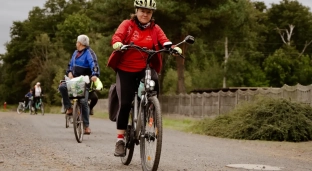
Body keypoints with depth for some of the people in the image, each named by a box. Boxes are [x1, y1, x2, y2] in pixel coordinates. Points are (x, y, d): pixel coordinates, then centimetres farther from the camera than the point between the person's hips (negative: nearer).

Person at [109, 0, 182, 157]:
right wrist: (117, 43, -40)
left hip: (145, 69, 1)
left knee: (154, 81, -32)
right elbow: (117, 36, -16)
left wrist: (174, 48, -32)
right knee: (125, 103, -8)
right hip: (126, 69, -1)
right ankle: (120, 139, 5)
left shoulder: (155, 29, 6)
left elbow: (164, 41, -10)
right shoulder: (127, 24, 0)